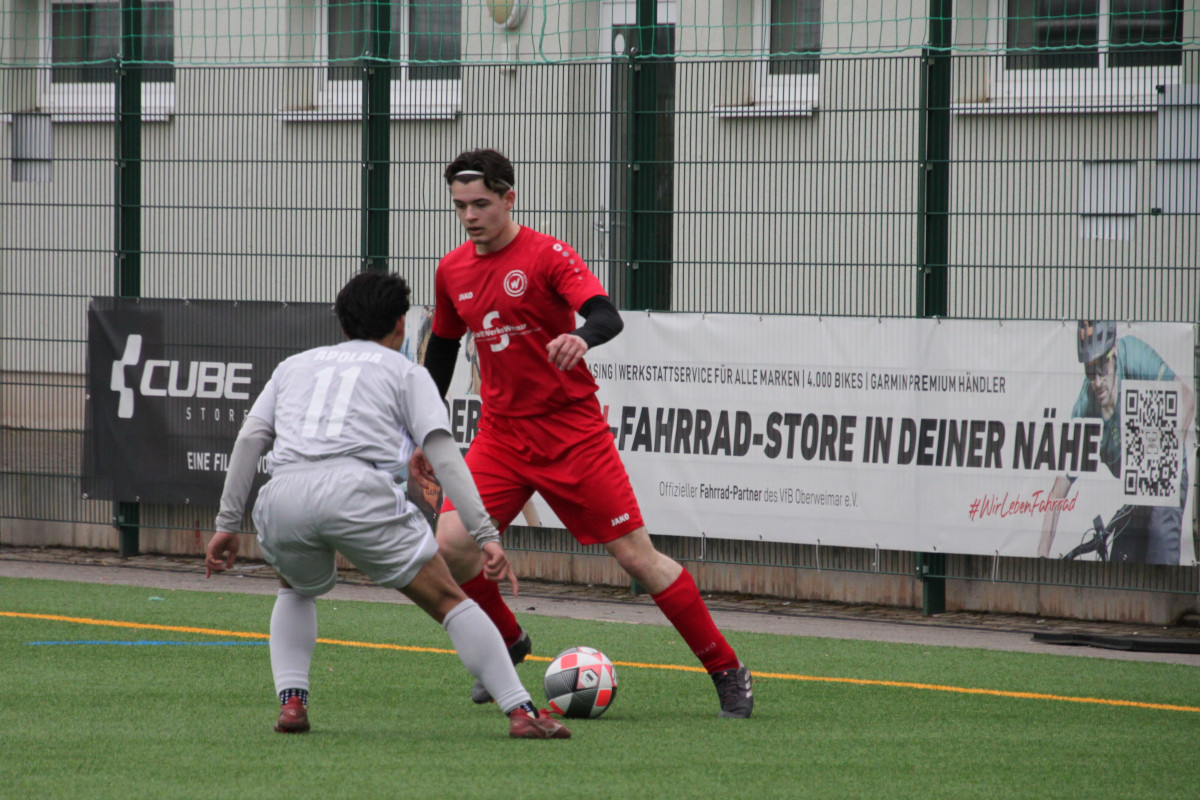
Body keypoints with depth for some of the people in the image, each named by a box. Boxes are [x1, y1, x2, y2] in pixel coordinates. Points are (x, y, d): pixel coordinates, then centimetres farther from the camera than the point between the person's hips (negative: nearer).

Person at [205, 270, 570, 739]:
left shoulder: (295, 365, 32)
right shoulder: (404, 371, 23)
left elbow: (250, 438, 20)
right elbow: (443, 454, 10)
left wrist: (227, 523, 20)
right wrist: (485, 535, 5)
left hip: (282, 495, 3)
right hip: (358, 489, -3)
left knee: (296, 590, 35)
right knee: (447, 599, 8)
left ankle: (291, 702, 15)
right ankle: (521, 712, -1)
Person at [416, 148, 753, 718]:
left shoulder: (547, 255, -12)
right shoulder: (453, 271, 6)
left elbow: (606, 316, -25)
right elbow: (443, 347, 21)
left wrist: (583, 338, -48)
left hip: (572, 430, -5)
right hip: (501, 432, 5)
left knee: (636, 555, -6)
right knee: (451, 543, -13)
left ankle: (727, 673, 4)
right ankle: (507, 646, 13)